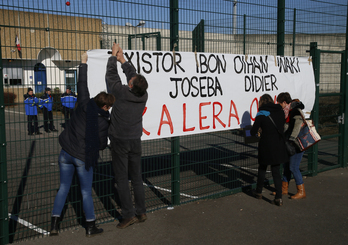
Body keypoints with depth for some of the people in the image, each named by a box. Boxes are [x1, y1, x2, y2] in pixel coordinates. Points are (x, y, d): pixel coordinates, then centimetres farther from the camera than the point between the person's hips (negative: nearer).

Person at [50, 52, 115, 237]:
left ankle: (54, 224, 18)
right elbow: (102, 145, -1)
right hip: (83, 158, -3)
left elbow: (82, 84, 6)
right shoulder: (104, 121, -8)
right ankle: (90, 227, 18)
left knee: (63, 187, 15)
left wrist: (83, 63, 17)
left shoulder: (84, 104, -5)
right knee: (86, 192, 8)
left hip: (66, 153, 3)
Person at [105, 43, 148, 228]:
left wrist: (113, 56, 12)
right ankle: (141, 212, 17)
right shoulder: (143, 96, -6)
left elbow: (111, 75, -2)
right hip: (135, 141, 5)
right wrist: (123, 60, 21)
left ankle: (129, 215, 2)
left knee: (121, 179, 1)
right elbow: (133, 74, 11)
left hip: (120, 141, -5)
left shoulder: (121, 93, -19)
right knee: (136, 177, 12)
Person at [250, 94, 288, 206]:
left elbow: (253, 132, -8)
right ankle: (278, 197, 6)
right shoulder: (280, 112, 3)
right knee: (276, 171, 9)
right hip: (279, 146, 3)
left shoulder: (261, 114, -9)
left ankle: (258, 192, 31)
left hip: (266, 146, -3)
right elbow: (282, 127, 14)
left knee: (262, 168, 17)